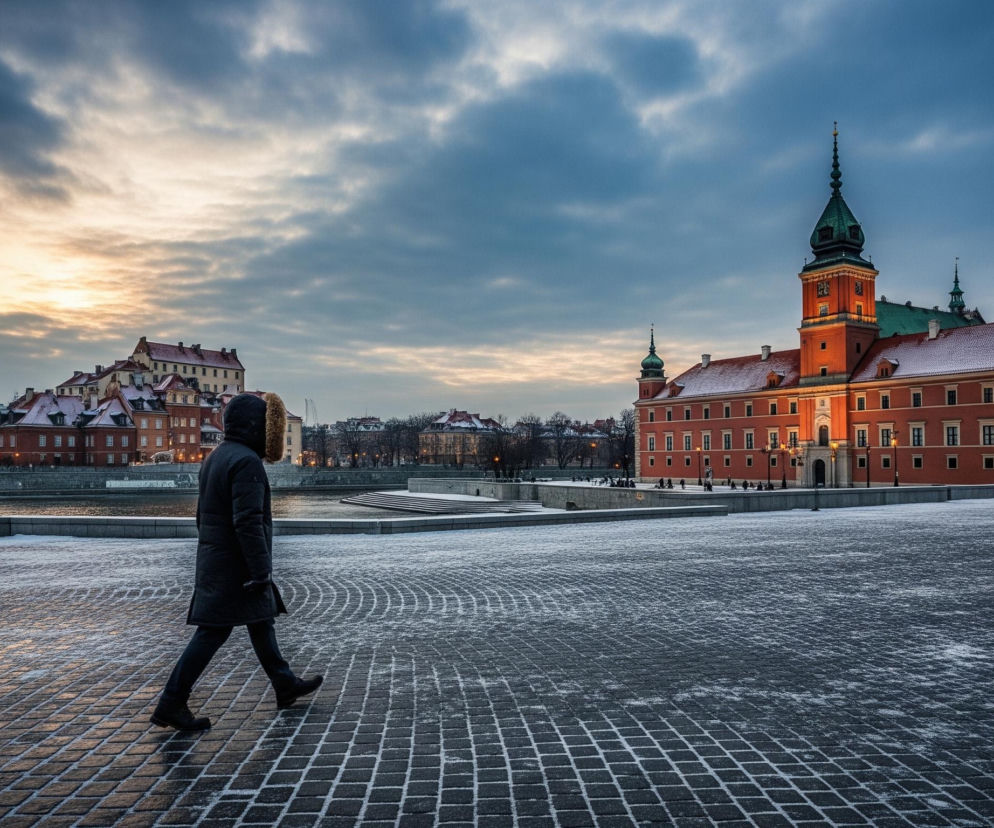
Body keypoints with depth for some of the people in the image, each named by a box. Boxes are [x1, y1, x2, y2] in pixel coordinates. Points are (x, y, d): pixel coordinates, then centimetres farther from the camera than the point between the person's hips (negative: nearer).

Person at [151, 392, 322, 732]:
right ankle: (171, 704, 5)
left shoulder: (216, 457, 12)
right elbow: (248, 522, -26)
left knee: (262, 621, 17)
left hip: (215, 559, 11)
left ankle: (286, 685, 28)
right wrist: (261, 570, -23)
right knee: (213, 631, -3)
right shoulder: (246, 461, -20)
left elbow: (203, 514, 19)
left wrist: (211, 553, 25)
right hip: (235, 565, -11)